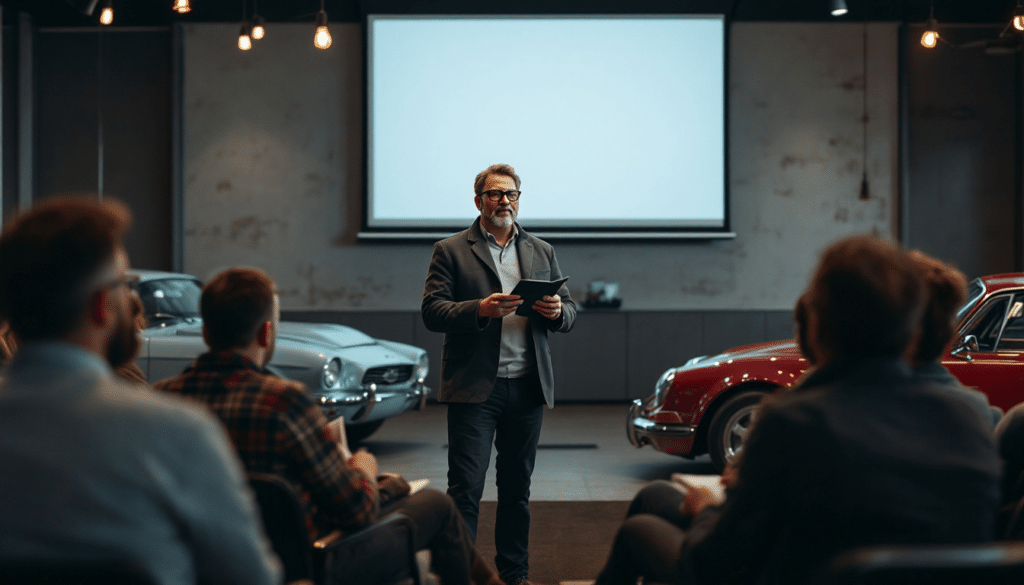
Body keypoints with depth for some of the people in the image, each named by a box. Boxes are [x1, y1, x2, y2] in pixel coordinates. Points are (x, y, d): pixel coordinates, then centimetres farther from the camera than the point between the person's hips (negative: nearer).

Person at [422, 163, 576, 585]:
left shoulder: (542, 251, 16)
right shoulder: (451, 251, 3)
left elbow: (569, 313, 14)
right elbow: (432, 312, -6)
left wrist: (557, 311, -10)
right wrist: (480, 309, -22)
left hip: (527, 388, 4)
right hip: (474, 388, -4)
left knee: (517, 489, 12)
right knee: (465, 489, -7)